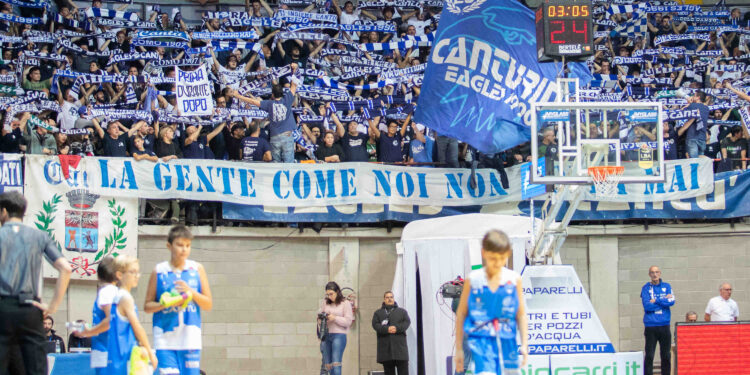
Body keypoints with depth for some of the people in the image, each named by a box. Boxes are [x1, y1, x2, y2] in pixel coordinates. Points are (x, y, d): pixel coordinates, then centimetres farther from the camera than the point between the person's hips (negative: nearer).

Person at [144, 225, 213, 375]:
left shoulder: (197, 269, 8)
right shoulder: (159, 271, 4)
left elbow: (208, 304, 8)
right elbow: (147, 306, 7)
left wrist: (191, 292, -9)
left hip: (190, 338, 2)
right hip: (165, 339, -1)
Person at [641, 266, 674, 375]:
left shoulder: (667, 286, 9)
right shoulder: (646, 288, 2)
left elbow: (671, 301, -6)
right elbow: (647, 306, -11)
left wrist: (656, 301, -10)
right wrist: (664, 300, -7)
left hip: (664, 325, 2)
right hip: (650, 326, -2)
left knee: (666, 355, 7)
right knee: (649, 356, -4)